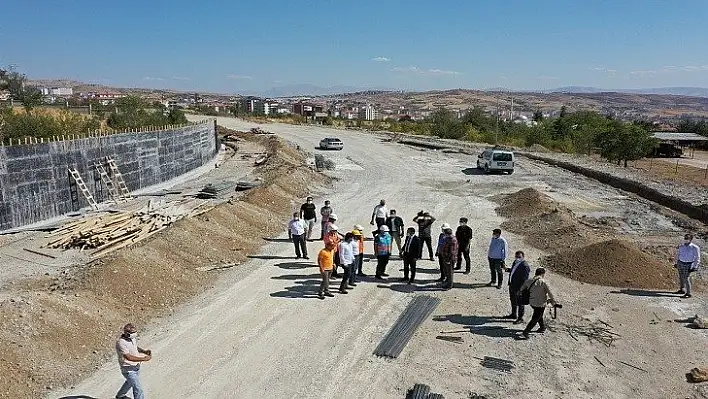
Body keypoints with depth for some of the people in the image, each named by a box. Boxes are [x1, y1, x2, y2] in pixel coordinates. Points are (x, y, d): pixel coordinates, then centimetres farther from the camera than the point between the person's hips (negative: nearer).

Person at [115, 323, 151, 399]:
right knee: (138, 389, -5)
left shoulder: (133, 338, -6)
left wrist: (144, 351, -5)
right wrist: (143, 359, -37)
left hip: (136, 366, 9)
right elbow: (129, 357, -33)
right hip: (128, 369, -9)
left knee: (130, 382, 33)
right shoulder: (121, 343, -30)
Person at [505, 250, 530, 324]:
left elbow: (524, 279, -24)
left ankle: (520, 318, 21)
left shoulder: (525, 266, -24)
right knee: (513, 300, 25)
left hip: (519, 288, -9)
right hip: (512, 285, 9)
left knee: (520, 303, 6)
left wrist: (520, 289, -24)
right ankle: (514, 314, 43)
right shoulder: (515, 262, 4)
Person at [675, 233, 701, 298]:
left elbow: (697, 258, -7)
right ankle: (682, 290, 31)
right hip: (680, 263, 6)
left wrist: (695, 267, -11)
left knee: (686, 278, -9)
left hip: (688, 265, -6)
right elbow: (678, 254, 19)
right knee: (681, 277, 14)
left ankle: (688, 293, -1)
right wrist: (676, 263, 20)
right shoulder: (681, 246, 6)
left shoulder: (695, 248, -10)